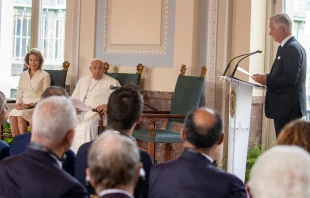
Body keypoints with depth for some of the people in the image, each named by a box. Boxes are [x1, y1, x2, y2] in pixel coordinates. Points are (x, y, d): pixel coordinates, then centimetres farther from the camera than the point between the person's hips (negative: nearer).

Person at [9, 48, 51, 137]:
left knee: (21, 116, -33)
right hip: (23, 105, 4)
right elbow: (19, 92, 17)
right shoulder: (23, 75, 18)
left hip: (37, 105, -4)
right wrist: (18, 103, -4)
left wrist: (31, 104, -15)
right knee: (12, 115, -28)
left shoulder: (45, 75, 1)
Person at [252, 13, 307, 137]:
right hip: (287, 107, 11)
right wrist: (266, 78, 6)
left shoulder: (292, 48, -15)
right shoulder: (288, 47, 18)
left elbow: (290, 79, -22)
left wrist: (267, 80, -17)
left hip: (288, 108, -10)